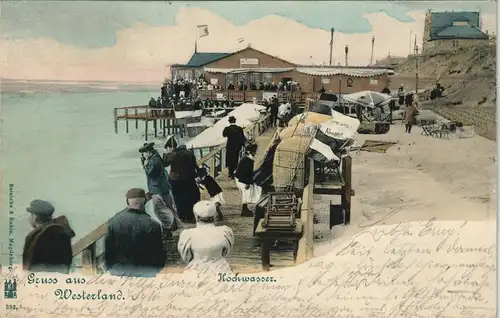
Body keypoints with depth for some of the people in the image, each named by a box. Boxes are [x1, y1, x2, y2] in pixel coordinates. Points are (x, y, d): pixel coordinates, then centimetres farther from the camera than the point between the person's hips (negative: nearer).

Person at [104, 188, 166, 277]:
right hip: (146, 272, -4)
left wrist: (109, 267, 14)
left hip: (119, 271, 4)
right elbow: (160, 254, -8)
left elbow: (108, 249, 0)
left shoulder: (113, 222, -7)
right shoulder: (153, 225, -16)